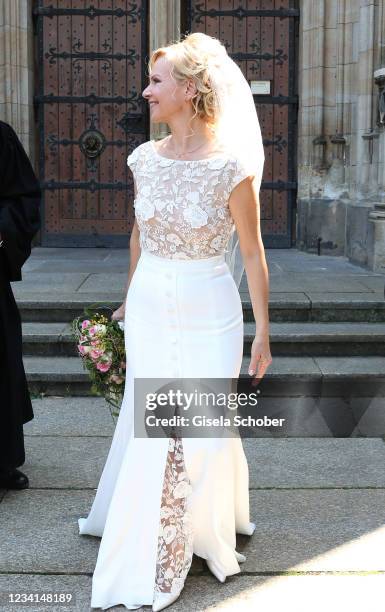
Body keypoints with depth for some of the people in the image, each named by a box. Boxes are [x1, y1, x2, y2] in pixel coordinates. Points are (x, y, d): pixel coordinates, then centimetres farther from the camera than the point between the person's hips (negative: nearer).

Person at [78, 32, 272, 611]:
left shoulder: (232, 167, -14)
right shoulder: (145, 158, 1)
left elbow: (253, 253, -8)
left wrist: (263, 332, -6)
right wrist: (129, 299, 22)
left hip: (208, 314, -4)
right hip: (148, 310, 5)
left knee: (203, 430, 5)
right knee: (150, 426, 14)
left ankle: (207, 529, 32)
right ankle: (149, 557, 36)